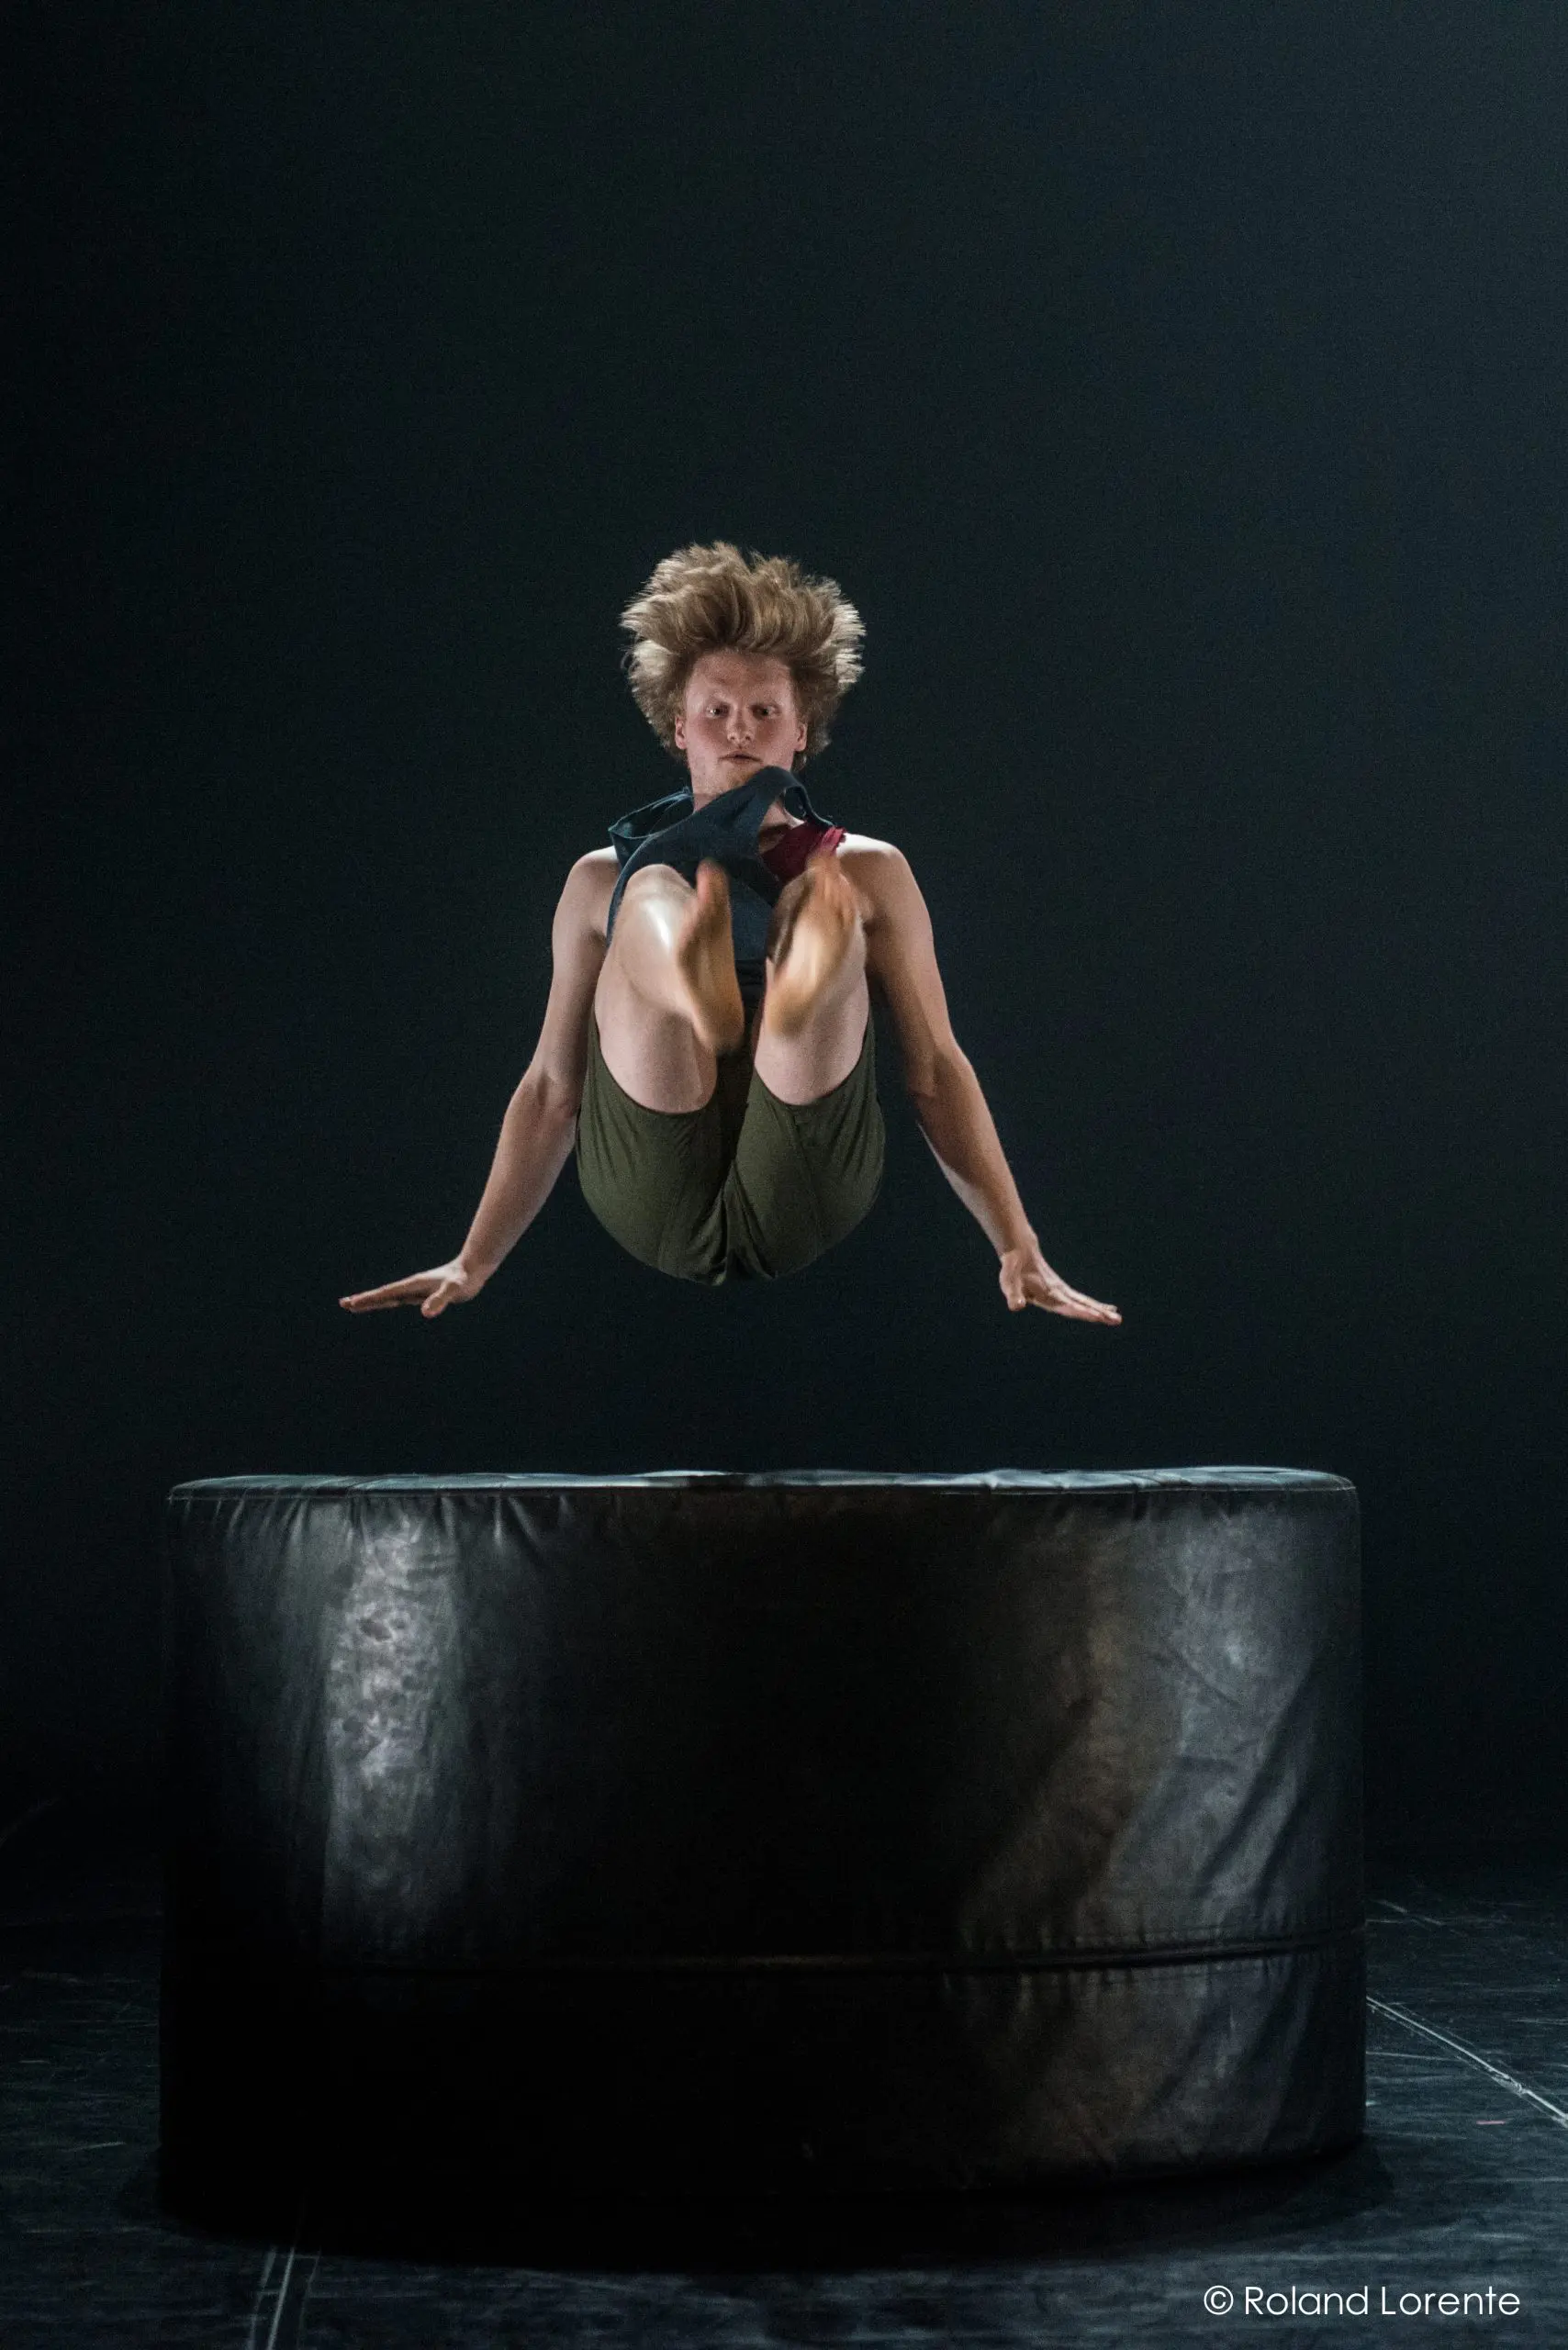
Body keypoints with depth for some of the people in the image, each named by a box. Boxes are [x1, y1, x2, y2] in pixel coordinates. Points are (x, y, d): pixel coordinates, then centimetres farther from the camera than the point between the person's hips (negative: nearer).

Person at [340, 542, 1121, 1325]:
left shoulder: (866, 873, 23)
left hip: (796, 1204, 0)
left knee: (823, 907, -22)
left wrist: (1019, 1252, 9)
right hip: (654, 1201, 0)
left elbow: (936, 1072, 18)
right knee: (655, 894, -21)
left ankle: (802, 986, -62)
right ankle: (699, 987, -61)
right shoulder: (604, 881, 25)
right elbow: (551, 1089, 25)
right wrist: (472, 1263, 18)